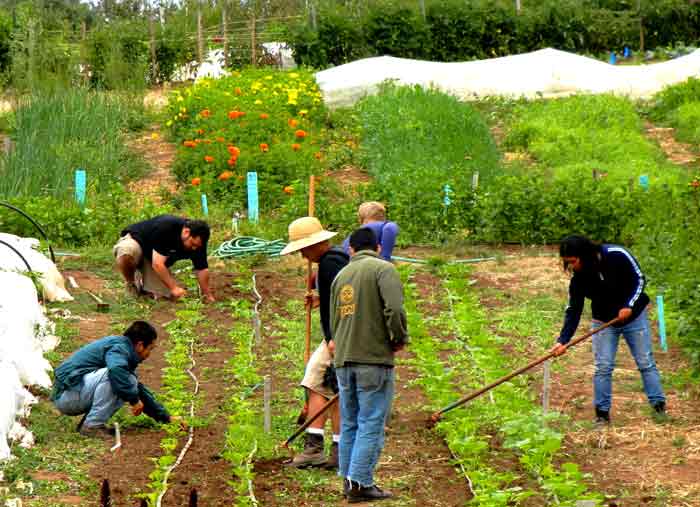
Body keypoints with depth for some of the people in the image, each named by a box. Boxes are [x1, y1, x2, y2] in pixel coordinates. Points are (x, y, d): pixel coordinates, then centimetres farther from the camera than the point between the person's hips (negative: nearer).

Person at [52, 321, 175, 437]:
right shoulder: (119, 347, -13)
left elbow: (140, 389, 25)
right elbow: (117, 370, -38)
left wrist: (165, 416, 22)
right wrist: (134, 399, -26)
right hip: (65, 393, -10)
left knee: (130, 383, 6)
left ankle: (87, 421, 4)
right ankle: (92, 426, -19)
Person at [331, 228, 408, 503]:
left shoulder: (340, 275, 16)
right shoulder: (383, 269, -5)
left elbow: (333, 321, 16)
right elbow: (394, 309, -18)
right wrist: (399, 339, -3)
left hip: (343, 359, 6)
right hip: (374, 359, -6)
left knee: (349, 424, 14)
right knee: (371, 424, -3)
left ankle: (348, 479, 17)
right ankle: (360, 483, -5)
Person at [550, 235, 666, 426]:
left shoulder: (617, 256, -25)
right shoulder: (579, 278, -15)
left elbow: (639, 279, -15)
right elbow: (573, 310, -13)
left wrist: (629, 305, -26)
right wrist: (563, 340, -22)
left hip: (634, 316, -2)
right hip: (604, 322, 2)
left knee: (646, 363, 2)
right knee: (603, 367, -4)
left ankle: (659, 406, 9)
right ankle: (602, 413, 4)